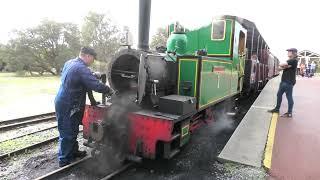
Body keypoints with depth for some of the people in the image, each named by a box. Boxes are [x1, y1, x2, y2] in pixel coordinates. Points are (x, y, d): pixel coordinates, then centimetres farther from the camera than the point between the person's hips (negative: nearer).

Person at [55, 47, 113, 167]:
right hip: (67, 106, -10)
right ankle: (64, 161, 13)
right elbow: (96, 85, -25)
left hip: (63, 103, 10)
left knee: (72, 130, 21)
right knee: (67, 134, 1)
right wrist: (109, 90, -9)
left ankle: (73, 151, 35)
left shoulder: (69, 63, 9)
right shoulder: (81, 68, -21)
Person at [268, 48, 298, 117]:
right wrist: (285, 66, -11)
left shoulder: (294, 61, -11)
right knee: (279, 94, 14)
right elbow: (280, 67, 9)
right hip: (283, 81, 9)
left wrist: (283, 65, 3)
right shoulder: (288, 61, 20)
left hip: (289, 82, -9)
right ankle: (277, 109, 25)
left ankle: (289, 113, 4)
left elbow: (281, 65, -19)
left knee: (289, 97, -3)